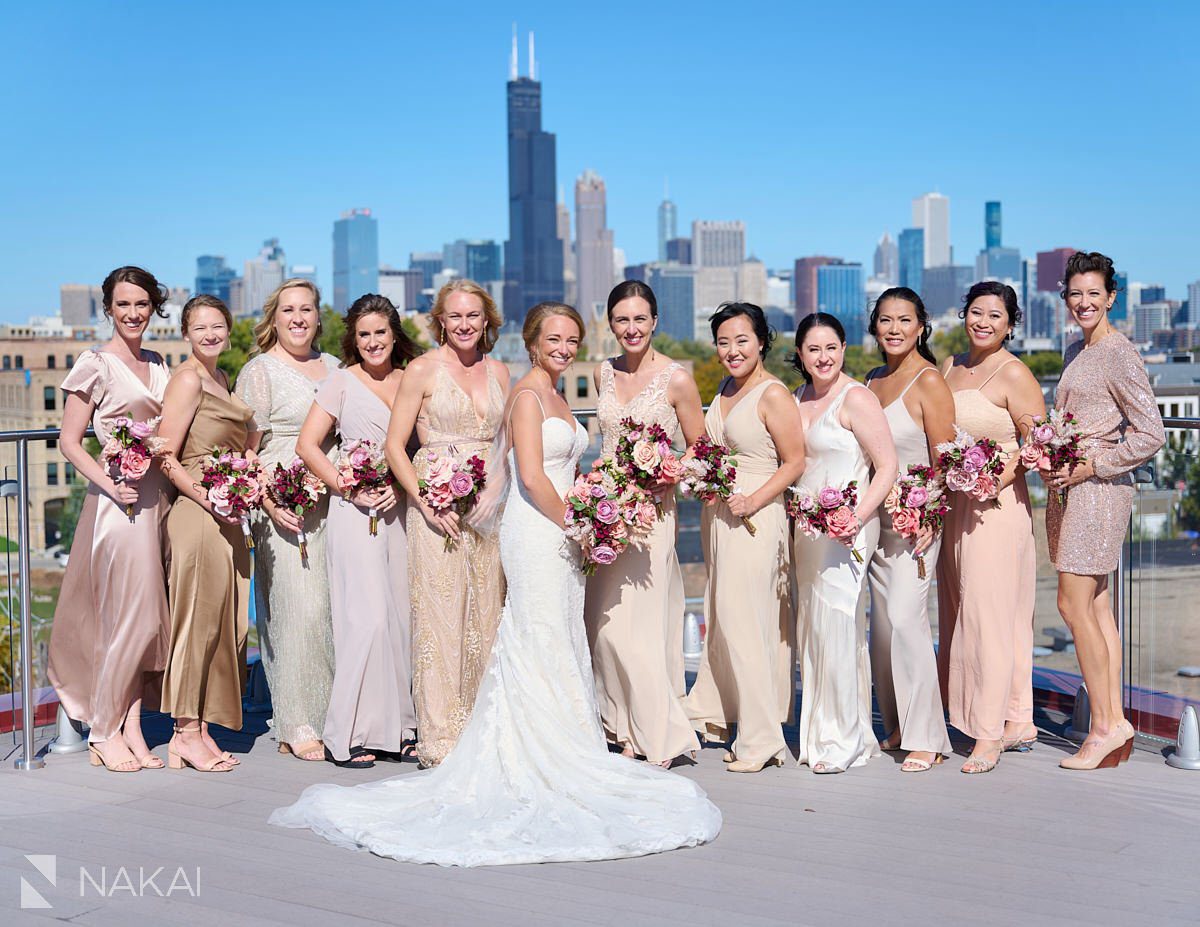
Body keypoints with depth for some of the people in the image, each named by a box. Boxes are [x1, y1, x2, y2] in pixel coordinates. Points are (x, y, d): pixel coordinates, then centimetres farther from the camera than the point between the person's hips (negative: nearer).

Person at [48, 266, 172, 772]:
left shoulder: (158, 366, 16)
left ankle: (132, 726, 12)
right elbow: (70, 441, -5)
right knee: (130, 616, -6)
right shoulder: (95, 365, -3)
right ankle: (104, 732, 6)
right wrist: (110, 484, -18)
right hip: (119, 501, -6)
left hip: (158, 498, 6)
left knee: (148, 619, 5)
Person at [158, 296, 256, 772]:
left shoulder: (221, 377, 17)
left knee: (223, 622, 9)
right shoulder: (188, 379, -10)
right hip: (196, 514, -9)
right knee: (199, 619, -5)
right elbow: (167, 457, -15)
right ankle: (187, 733, 2)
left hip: (226, 516, 9)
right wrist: (208, 498, -21)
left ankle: (199, 729, 16)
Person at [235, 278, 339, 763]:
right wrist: (270, 503, -16)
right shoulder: (259, 372, 2)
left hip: (334, 503, 5)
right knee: (298, 607, -9)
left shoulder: (333, 368, 18)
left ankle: (335, 718, 11)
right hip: (285, 507, -5)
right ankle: (297, 727, -1)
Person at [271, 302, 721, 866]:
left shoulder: (557, 399, 18)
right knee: (541, 645, -6)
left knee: (563, 647, 11)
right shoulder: (527, 395, -10)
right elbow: (531, 475, -19)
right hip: (535, 533, -9)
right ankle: (543, 764, -1)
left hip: (561, 538, 9)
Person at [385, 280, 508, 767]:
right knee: (440, 618, -5)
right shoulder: (423, 370, -2)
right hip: (438, 504, -4)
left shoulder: (498, 372, 12)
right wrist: (427, 503, -13)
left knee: (486, 617, 7)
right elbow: (395, 446, -3)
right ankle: (440, 739, 0)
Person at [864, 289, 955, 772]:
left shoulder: (928, 381, -9)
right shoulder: (873, 380, 12)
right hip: (876, 515, 7)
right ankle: (897, 727, 18)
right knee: (882, 622, 8)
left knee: (905, 618, -13)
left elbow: (944, 459, -11)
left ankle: (926, 737, -5)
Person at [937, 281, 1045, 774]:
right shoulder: (950, 366, 13)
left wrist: (997, 479, -21)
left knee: (988, 616, -7)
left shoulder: (1013, 374, -7)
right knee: (958, 614, 8)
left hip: (996, 507, -7)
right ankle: (1019, 723, 18)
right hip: (952, 506, 8)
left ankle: (989, 734, -1)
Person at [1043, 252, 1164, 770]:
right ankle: (1113, 723, 12)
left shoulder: (1120, 355, -11)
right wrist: (1053, 465, 8)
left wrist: (1088, 466, -15)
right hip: (1070, 488, 9)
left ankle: (1105, 724, 0)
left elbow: (1152, 435, -14)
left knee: (1074, 606, -9)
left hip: (1098, 489, -9)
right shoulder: (1076, 352, 16)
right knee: (1096, 610, 8)